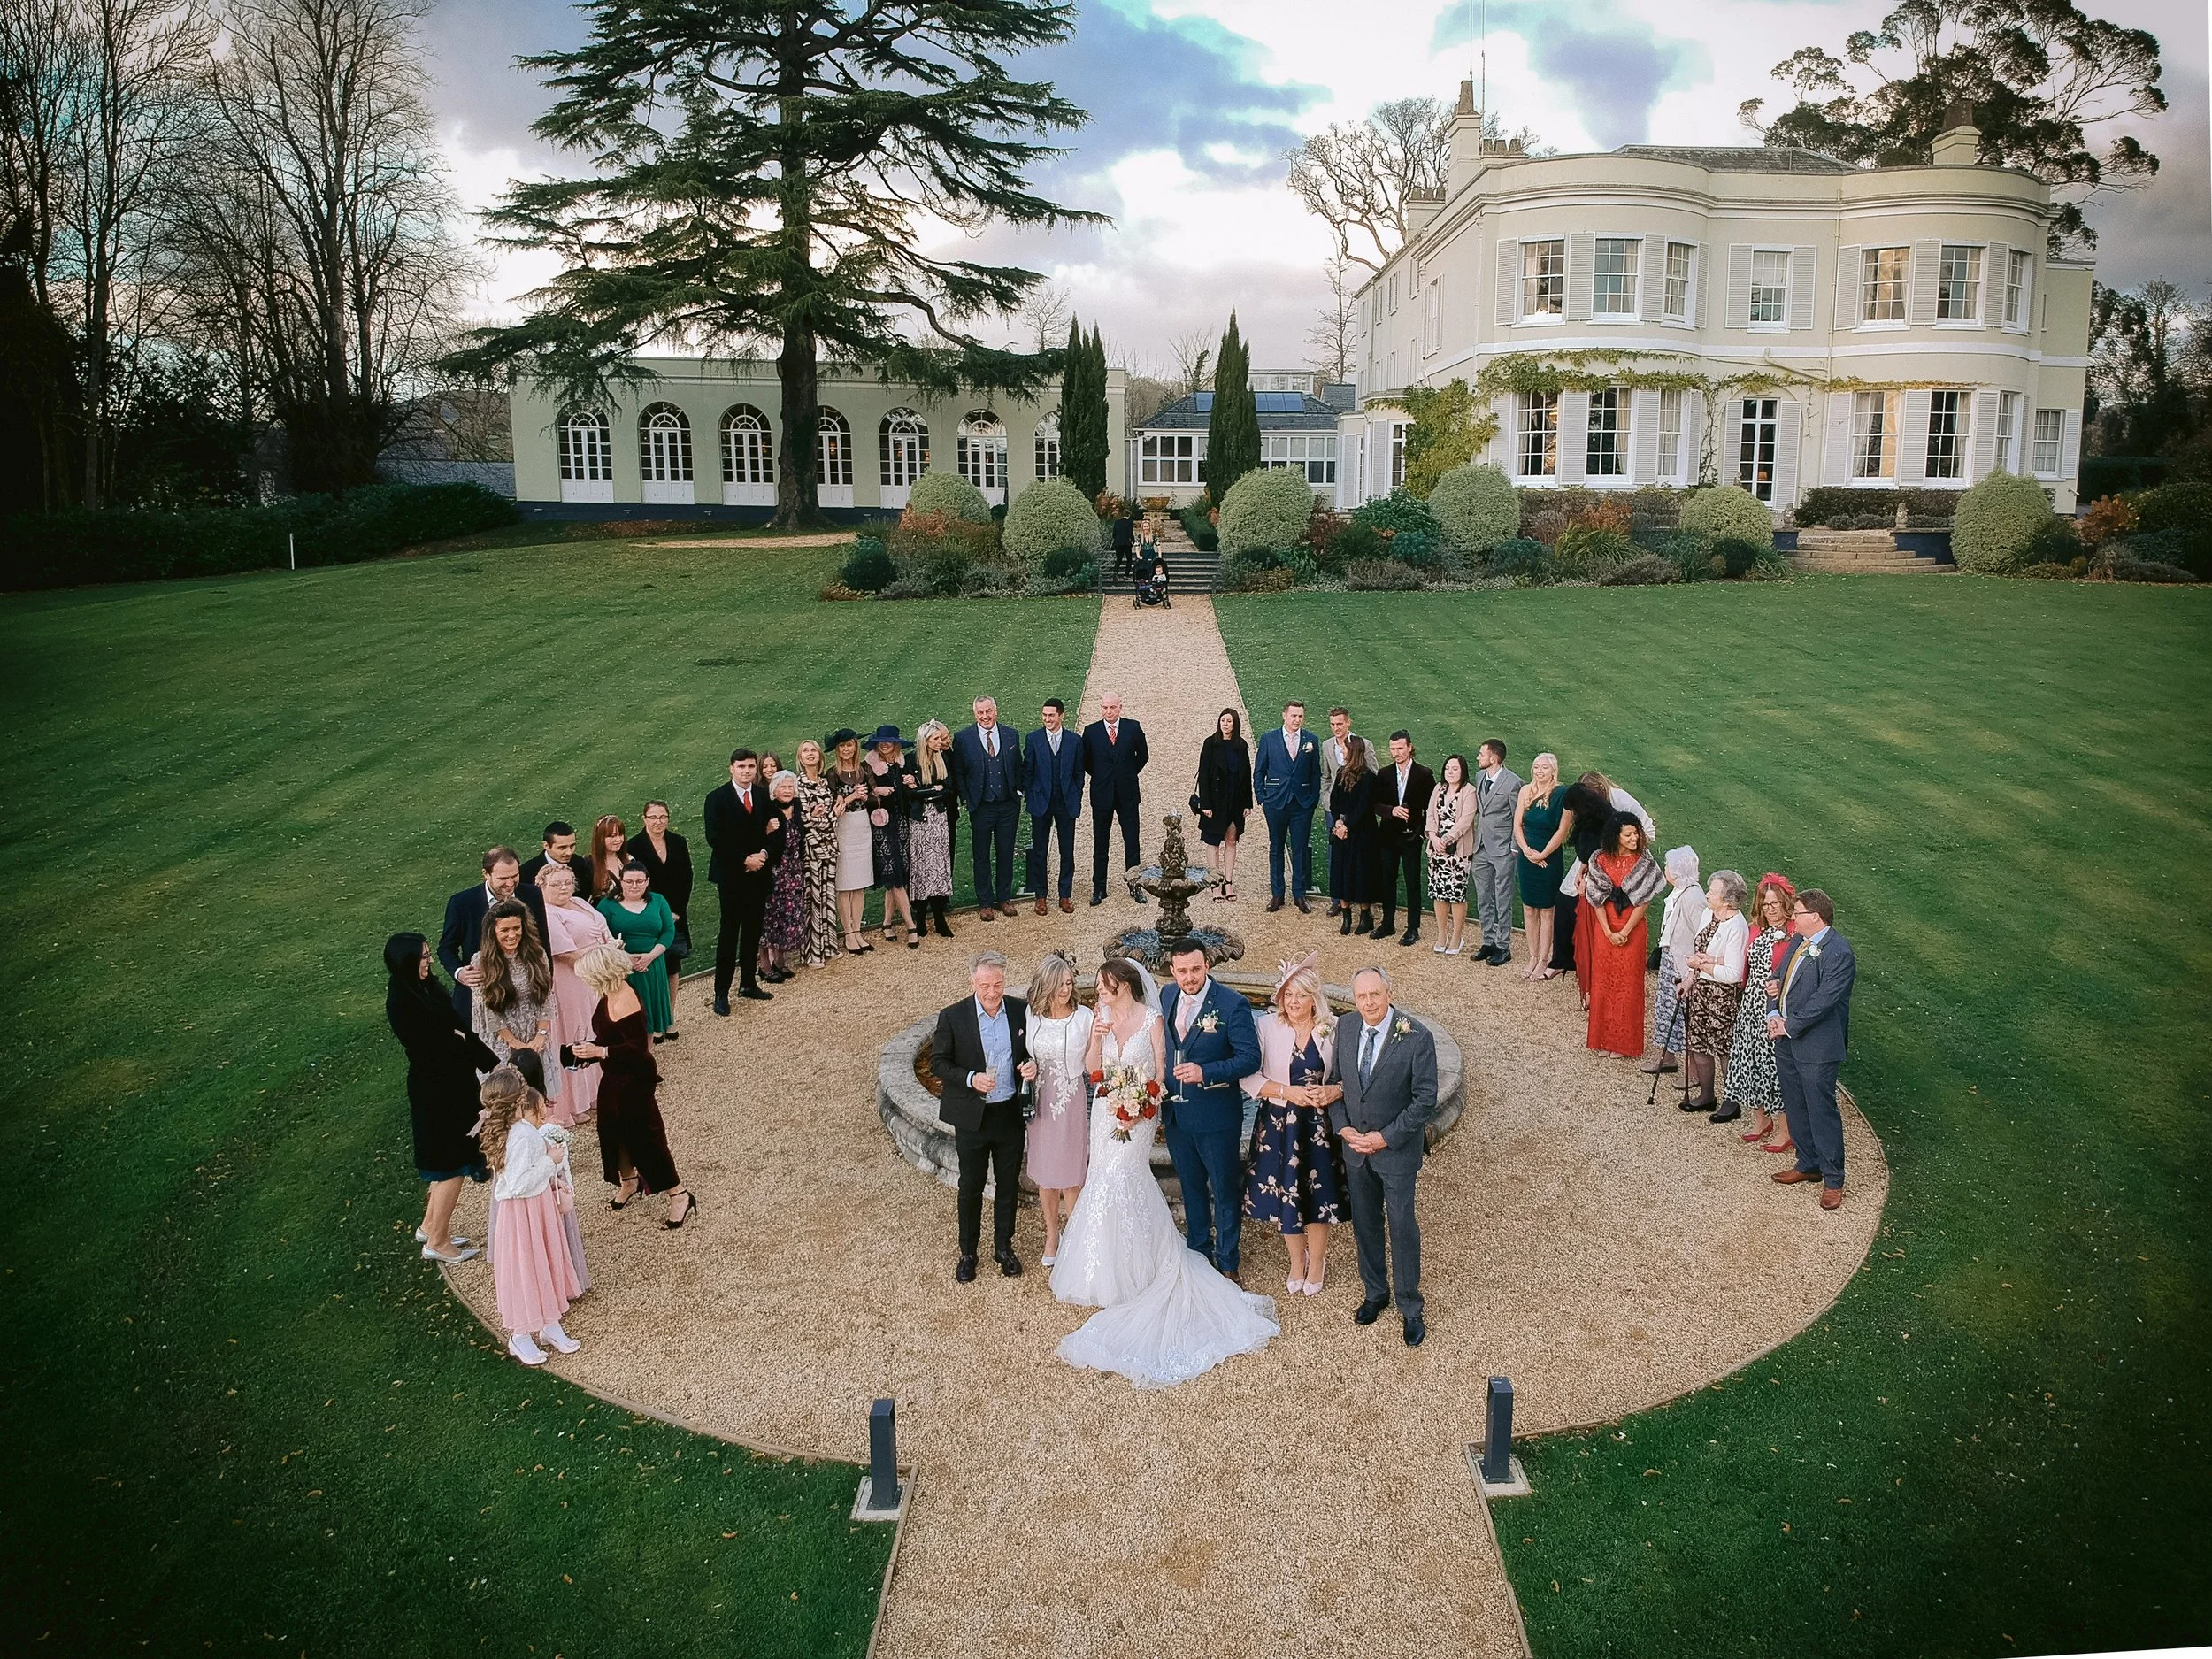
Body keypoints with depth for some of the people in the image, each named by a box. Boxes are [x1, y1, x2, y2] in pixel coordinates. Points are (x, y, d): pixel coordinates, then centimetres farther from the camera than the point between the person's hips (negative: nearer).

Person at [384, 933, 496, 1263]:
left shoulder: (429, 987, 3)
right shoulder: (401, 1001, -21)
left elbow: (460, 1029, 5)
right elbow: (427, 1048, -23)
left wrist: (493, 1063, 2)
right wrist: (456, 1037, -6)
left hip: (452, 1084, 8)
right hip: (435, 1091, -8)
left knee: (446, 1161, 21)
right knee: (452, 1165, 2)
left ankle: (430, 1226, 36)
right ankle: (437, 1241, 14)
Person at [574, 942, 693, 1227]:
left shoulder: (624, 1003, -29)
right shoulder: (610, 993, -1)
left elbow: (638, 1048, -29)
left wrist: (600, 1051, -30)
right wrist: (591, 1050, 3)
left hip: (635, 1079, -10)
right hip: (616, 1076, 10)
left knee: (644, 1135, -2)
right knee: (613, 1129, 21)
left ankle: (680, 1195, 9)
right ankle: (629, 1182, 43)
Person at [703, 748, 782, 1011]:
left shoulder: (764, 796, 7)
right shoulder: (717, 798, -6)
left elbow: (774, 831, 9)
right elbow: (715, 838, -11)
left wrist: (764, 854, -9)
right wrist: (744, 860, -14)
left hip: (759, 872, 5)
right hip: (731, 874, -5)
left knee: (753, 930, 11)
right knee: (729, 932, -4)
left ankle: (748, 984, 21)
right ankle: (721, 993, 0)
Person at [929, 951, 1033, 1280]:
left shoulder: (1021, 1010, -5)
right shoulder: (953, 1017, -13)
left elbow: (1032, 1051, 8)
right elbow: (938, 1063, -8)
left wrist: (1033, 1067, -14)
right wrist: (970, 1079, -24)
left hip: (1011, 1114, 2)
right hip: (972, 1118, -2)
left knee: (1008, 1185, 15)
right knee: (970, 1187, 11)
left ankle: (1003, 1247, 33)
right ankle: (968, 1252, 28)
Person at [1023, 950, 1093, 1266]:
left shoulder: (1085, 1017, -10)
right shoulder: (1030, 1016, -3)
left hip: (1072, 1103, -3)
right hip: (1040, 1103, 3)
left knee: (1070, 1176, 5)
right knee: (1044, 1175, 14)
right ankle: (1052, 1235, 33)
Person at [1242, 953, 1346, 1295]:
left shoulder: (1334, 1028, -6)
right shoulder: (1266, 1027, -8)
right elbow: (1249, 1077, -9)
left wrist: (1334, 1091, -20)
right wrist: (1287, 1092, -20)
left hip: (1320, 1125, 0)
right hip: (1280, 1124, 0)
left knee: (1318, 1194, 10)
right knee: (1285, 1194, 10)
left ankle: (1316, 1263, 34)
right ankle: (1297, 1262, 35)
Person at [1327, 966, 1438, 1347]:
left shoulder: (1416, 1037, -20)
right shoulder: (1345, 1026, -6)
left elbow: (1425, 1099, -15)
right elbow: (1334, 1080, 5)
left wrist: (1386, 1137, -17)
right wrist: (1342, 1127, -7)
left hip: (1397, 1148, -4)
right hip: (1354, 1145, 4)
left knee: (1402, 1226, 7)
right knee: (1364, 1223, 17)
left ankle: (1410, 1307, 24)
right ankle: (1375, 1291, 37)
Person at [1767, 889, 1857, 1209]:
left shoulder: (1838, 953, -20)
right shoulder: (1797, 941, 7)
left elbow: (1822, 1001, -23)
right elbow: (1778, 978, 13)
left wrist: (1789, 1026, -17)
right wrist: (1773, 1014, -3)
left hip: (1817, 1046, -9)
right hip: (1786, 1040, 9)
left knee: (1822, 1112, 1)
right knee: (1796, 1109, 19)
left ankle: (1833, 1181, 13)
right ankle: (1808, 1165, 35)